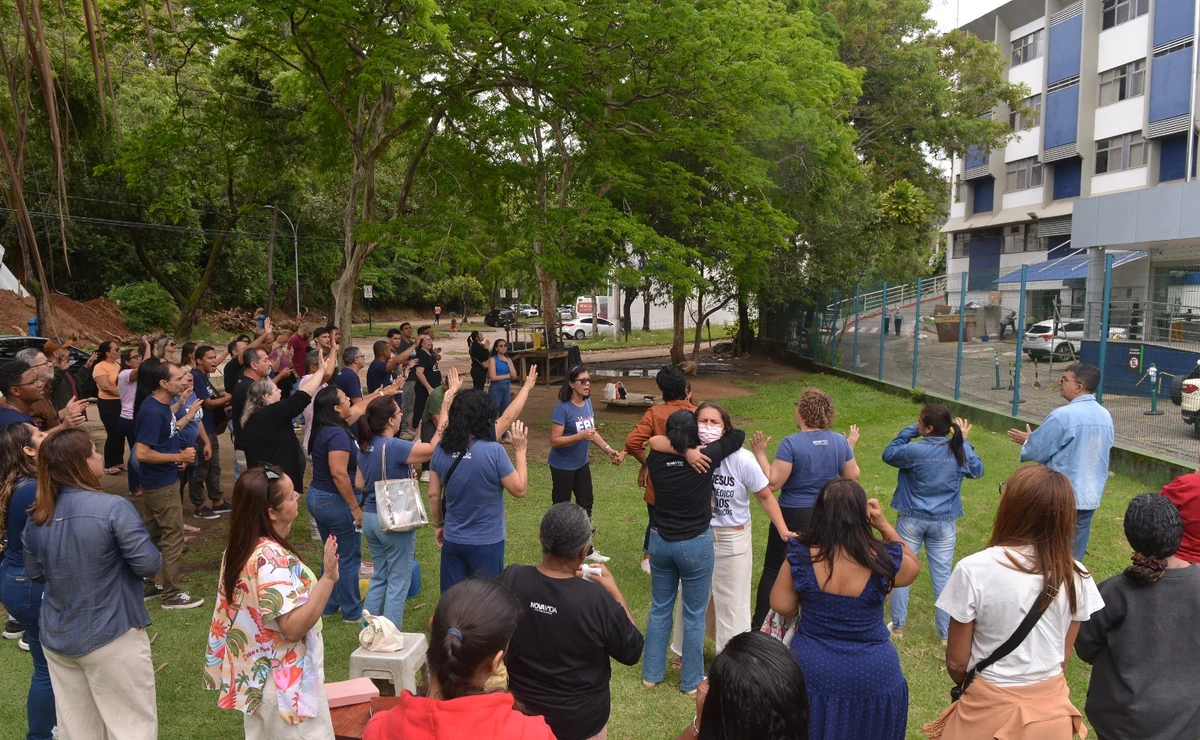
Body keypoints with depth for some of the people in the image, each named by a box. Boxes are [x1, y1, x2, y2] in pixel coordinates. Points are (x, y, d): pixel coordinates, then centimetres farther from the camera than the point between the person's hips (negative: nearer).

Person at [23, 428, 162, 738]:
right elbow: (149, 564, -20)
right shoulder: (113, 508, -20)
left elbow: (35, 574, 12)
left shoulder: (35, 517, 0)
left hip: (56, 639, 6)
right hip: (111, 637, -6)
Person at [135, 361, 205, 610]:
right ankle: (172, 595, 9)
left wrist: (177, 457, 5)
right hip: (162, 484, -10)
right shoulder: (152, 412, -24)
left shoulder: (162, 406, 5)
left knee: (151, 535, 18)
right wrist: (179, 457, -19)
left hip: (159, 481, 10)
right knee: (173, 537, -1)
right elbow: (142, 454, -27)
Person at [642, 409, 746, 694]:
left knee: (659, 609, 19)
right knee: (694, 615, 11)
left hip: (660, 542, 4)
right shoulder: (705, 457, -17)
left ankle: (651, 673, 30)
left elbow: (655, 442, 16)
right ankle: (691, 681, 24)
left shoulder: (657, 460, -8)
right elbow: (739, 435, -3)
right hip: (695, 544, -3)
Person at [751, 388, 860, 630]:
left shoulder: (791, 443, -20)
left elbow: (772, 483, -23)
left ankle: (759, 625, 16)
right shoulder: (840, 442, -4)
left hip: (793, 516, -4)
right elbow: (853, 476, 8)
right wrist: (851, 448, 20)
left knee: (773, 569, 10)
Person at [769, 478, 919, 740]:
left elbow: (781, 606, -7)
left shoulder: (801, 557, -17)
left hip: (813, 671, 0)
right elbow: (914, 568, 7)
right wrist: (884, 525, 1)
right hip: (874, 675, 0)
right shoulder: (883, 561, -16)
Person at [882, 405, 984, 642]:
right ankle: (946, 632, 20)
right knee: (942, 575, 12)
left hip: (912, 520, -2)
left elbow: (888, 454, -1)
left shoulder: (913, 450, -21)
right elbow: (978, 471, 10)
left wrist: (910, 431, -2)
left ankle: (898, 626, 21)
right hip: (944, 523, 3)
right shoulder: (960, 450, -10)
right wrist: (964, 440, 12)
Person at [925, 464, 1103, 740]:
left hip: (990, 706, -3)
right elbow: (1063, 658, 3)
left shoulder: (973, 570, -22)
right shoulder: (1076, 576, -11)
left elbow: (956, 663, -11)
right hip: (1053, 708, 3)